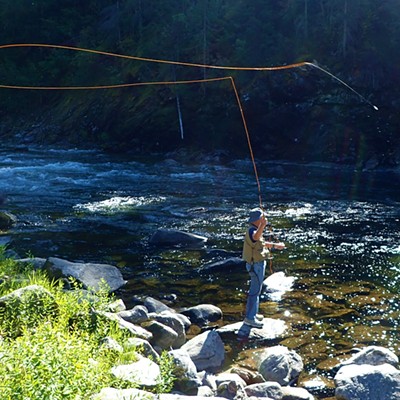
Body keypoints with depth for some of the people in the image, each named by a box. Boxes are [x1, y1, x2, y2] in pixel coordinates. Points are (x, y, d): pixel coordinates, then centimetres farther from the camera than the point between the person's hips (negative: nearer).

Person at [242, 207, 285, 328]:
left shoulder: (253, 229, 7)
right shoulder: (252, 230, -25)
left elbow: (261, 243, 24)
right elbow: (256, 237, -52)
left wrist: (275, 245, 27)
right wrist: (262, 225, -68)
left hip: (257, 264, 10)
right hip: (256, 265, -10)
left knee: (255, 289, 21)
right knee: (255, 290, -3)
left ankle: (252, 313, 35)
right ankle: (249, 318, 5)